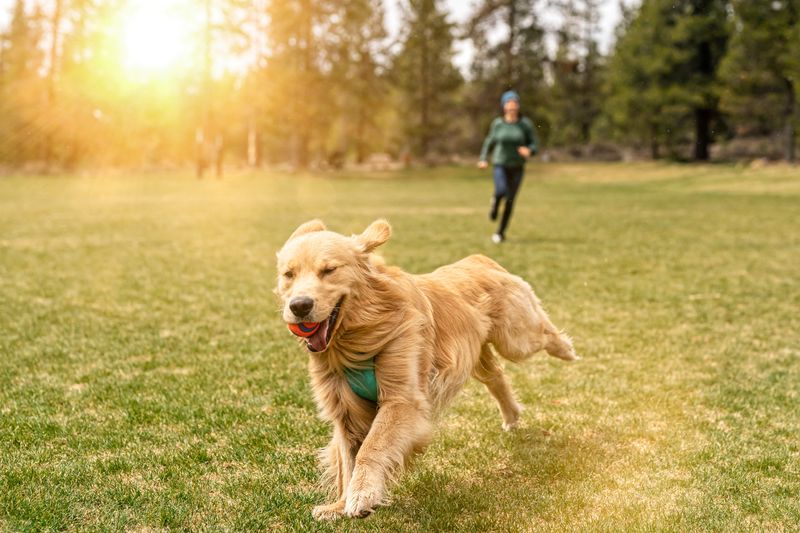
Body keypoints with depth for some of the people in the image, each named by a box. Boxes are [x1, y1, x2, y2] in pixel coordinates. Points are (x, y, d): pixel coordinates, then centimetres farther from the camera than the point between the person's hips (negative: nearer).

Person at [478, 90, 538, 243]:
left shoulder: (525, 124, -4)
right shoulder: (497, 123, -1)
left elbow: (534, 144, -1)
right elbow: (489, 142, 11)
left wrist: (529, 150, -23)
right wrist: (483, 158, -1)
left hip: (517, 167, 1)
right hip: (500, 165, -1)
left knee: (510, 201, 4)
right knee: (501, 191, -28)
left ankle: (500, 232, 21)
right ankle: (495, 202, 10)